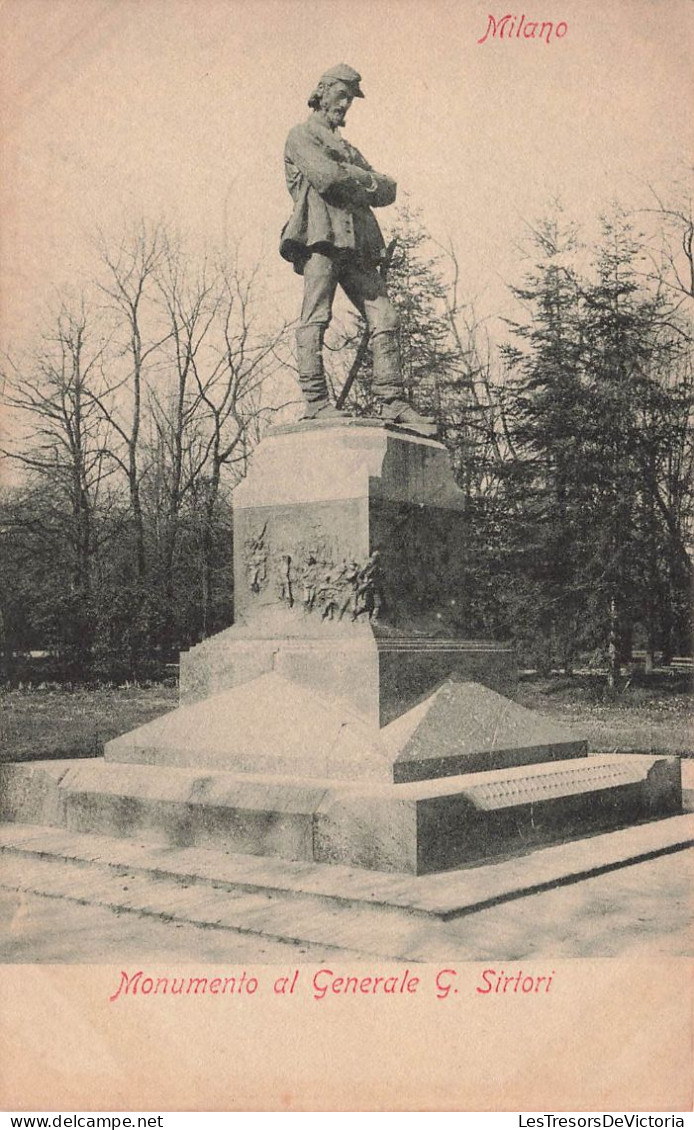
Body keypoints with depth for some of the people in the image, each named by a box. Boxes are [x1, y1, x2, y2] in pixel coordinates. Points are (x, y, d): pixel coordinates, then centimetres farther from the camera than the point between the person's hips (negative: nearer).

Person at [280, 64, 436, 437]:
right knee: (316, 318, -14)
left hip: (356, 243, 7)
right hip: (320, 236, -7)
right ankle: (316, 401, -18)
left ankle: (393, 402, -7)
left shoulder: (348, 150, 34)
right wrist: (367, 179, 5)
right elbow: (325, 175, -9)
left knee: (384, 318, -4)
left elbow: (386, 192, 20)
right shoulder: (301, 135, 12)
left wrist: (360, 182, 1)